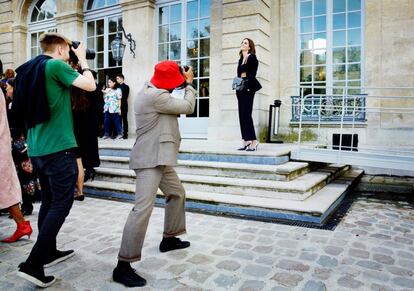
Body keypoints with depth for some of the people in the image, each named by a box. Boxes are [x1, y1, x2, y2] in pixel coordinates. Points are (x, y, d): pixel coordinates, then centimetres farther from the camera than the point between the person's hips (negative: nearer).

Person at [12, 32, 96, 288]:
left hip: (37, 148, 9)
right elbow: (90, 85, -11)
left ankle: (49, 252, 29)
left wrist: (73, 64, 22)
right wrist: (82, 59, 6)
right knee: (61, 204, -3)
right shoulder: (56, 65, -9)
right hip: (58, 147, -9)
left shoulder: (31, 68, 16)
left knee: (49, 201, 18)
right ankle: (33, 264, -4)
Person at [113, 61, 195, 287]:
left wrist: (184, 84, 12)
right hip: (151, 159, -11)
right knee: (143, 208, -16)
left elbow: (175, 107, 20)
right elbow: (188, 107, -11)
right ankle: (123, 267, -12)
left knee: (177, 193, 22)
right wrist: (189, 84, 5)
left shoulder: (151, 92, 16)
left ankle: (169, 239, 35)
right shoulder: (155, 96, -17)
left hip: (158, 158, 11)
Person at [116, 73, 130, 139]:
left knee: (124, 119, 0)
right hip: (118, 106, 5)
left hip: (123, 106, -5)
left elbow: (124, 97, -7)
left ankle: (125, 134, 4)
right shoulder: (118, 87, 13)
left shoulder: (126, 87, -1)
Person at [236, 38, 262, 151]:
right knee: (242, 115, 6)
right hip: (241, 88, 8)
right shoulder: (241, 59, 19)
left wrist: (248, 86, -19)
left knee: (246, 114, -12)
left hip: (248, 88, -8)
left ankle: (253, 141, -7)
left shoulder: (252, 58, -3)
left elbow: (252, 74, -12)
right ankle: (246, 141, 10)